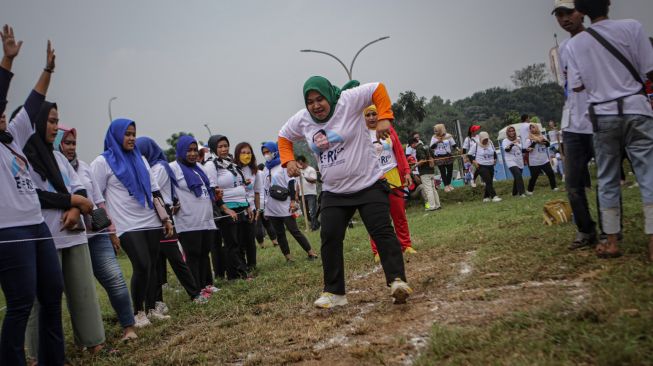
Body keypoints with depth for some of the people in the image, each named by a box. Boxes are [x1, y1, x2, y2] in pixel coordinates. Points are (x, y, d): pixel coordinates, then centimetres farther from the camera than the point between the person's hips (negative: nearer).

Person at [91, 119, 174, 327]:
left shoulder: (140, 159, 17)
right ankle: (138, 312, 3)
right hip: (128, 226, -5)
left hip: (151, 222, 6)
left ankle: (151, 309, 18)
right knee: (142, 266, -14)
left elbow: (155, 191, 17)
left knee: (153, 266, 6)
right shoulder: (103, 162, 1)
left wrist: (166, 219, 13)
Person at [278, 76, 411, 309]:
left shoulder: (348, 101, -12)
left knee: (382, 231, -12)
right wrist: (288, 160, 3)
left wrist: (384, 118, -19)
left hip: (369, 185, -4)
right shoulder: (302, 119, 1)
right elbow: (284, 136, 18)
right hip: (333, 193, 4)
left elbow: (377, 88, -8)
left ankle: (397, 281, -10)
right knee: (329, 238, -1)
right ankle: (334, 292, 8)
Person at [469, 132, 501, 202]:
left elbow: (494, 152, 23)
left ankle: (486, 197, 21)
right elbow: (470, 154, -1)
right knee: (488, 181, -17)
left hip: (490, 166, 6)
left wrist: (495, 159, 8)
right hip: (481, 167, -6)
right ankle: (494, 196, -20)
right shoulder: (476, 146, -7)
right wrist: (473, 161, -13)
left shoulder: (490, 144, 6)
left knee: (490, 182, 8)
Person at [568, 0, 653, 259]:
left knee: (607, 180, 10)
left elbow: (577, 86, 3)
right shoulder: (631, 27, -3)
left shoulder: (574, 44, 3)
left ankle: (612, 242, 13)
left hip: (602, 116, 2)